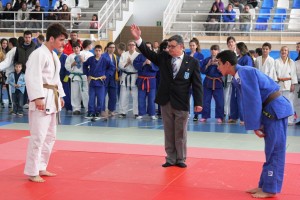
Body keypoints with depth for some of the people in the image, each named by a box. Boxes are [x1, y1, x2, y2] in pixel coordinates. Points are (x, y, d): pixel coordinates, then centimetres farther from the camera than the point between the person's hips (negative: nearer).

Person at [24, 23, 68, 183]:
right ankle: (32, 172, -1)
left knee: (50, 136, 16)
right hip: (42, 100, -10)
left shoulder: (53, 55, 15)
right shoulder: (39, 54, -15)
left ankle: (41, 168, 27)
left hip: (52, 100, 10)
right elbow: (32, 77, -22)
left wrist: (59, 95, 19)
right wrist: (38, 98, -27)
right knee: (38, 136, -9)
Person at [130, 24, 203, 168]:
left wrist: (198, 103, -10)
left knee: (180, 133, 6)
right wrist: (138, 38, -13)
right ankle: (170, 158, 21)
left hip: (182, 104, -3)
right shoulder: (163, 57, 4)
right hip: (166, 102, 3)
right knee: (168, 133, 11)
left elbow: (197, 84, -5)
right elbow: (148, 53, -1)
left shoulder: (192, 62, -5)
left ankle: (180, 159, 19)